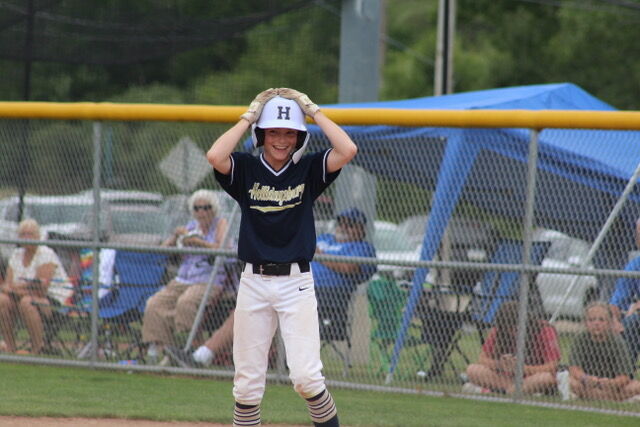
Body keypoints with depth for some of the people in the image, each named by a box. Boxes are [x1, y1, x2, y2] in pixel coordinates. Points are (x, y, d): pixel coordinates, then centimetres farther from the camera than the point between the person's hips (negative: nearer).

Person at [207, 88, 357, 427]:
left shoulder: (309, 170, 3)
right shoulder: (245, 170, 3)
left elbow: (348, 150, -14)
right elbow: (215, 156, -18)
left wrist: (314, 111, -5)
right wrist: (248, 117, -8)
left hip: (297, 282, -1)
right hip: (254, 282, 1)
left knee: (305, 376, -12)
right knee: (247, 382, 4)